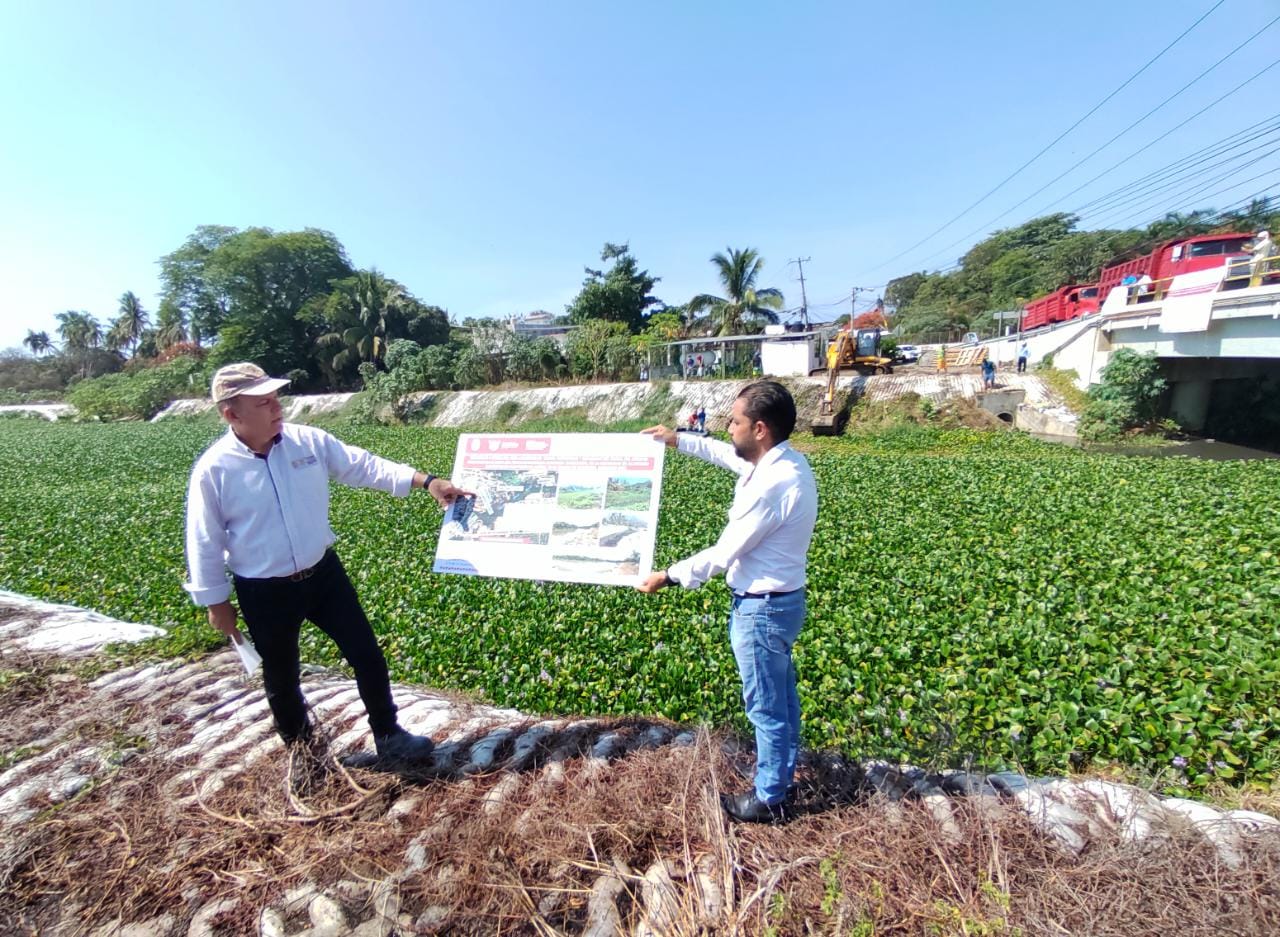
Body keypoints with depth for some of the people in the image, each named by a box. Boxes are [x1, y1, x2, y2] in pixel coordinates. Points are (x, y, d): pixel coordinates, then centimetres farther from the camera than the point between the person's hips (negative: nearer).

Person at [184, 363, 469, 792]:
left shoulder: (308, 441, -8)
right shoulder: (213, 469, -14)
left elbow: (363, 466, -7)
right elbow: (205, 541, -5)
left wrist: (425, 481, -17)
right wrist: (215, 600, 1)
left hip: (323, 572, 2)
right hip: (264, 592, -2)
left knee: (367, 655, 7)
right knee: (280, 678, 18)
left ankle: (388, 735, 28)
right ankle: (301, 749, 45)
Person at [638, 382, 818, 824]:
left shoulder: (771, 485, -30)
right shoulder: (787, 461, -1)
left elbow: (723, 554, -23)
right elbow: (729, 455, 18)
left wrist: (667, 576, -11)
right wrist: (679, 440, 21)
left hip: (761, 608, -10)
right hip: (782, 600, 10)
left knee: (766, 706, 10)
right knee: (781, 695, 24)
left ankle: (770, 799, 32)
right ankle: (783, 774, 45)